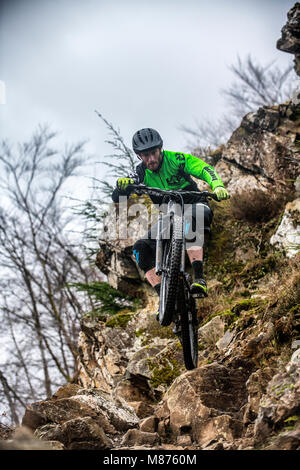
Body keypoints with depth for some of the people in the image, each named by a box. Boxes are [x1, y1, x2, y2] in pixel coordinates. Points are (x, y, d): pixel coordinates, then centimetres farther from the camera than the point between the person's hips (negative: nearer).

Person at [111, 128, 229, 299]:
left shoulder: (175, 159, -14)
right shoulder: (142, 173, -5)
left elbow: (205, 169, -25)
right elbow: (117, 199, -14)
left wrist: (218, 186, -47)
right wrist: (121, 187, -39)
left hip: (193, 206, -4)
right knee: (141, 248, -19)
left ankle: (199, 280, -46)